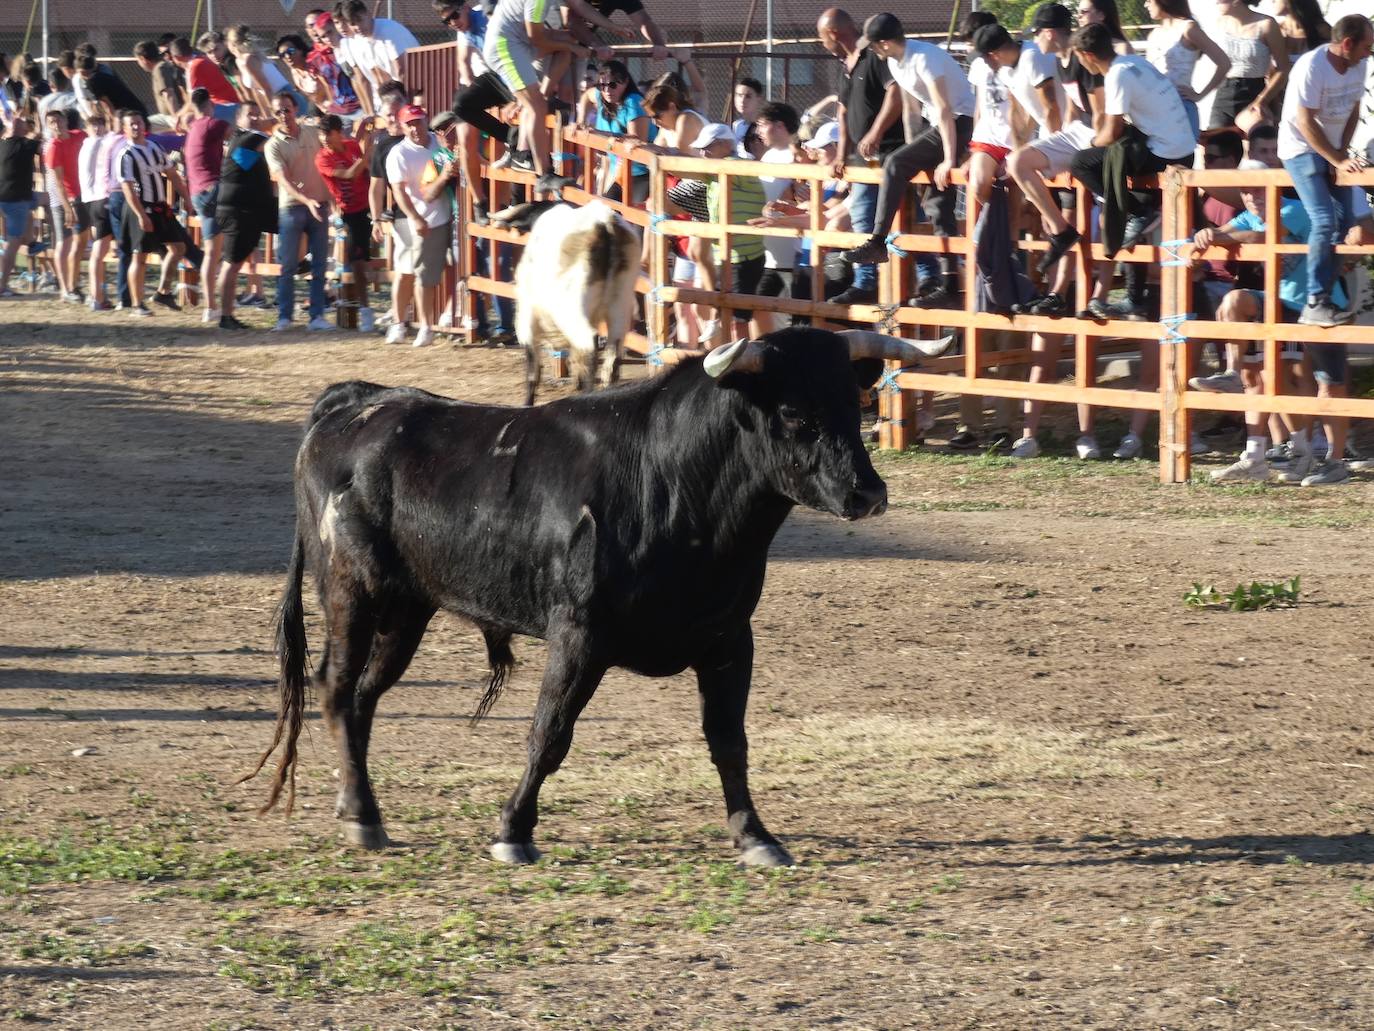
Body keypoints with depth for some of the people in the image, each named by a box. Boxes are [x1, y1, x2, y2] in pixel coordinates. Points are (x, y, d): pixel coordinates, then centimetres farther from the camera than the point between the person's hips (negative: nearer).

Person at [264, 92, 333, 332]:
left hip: (319, 205, 4)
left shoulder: (312, 136, 6)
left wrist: (326, 199, 12)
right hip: (291, 207, -3)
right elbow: (283, 180, -18)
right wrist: (306, 201, -31)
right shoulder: (274, 145, -8)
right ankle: (284, 317, 5)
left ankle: (317, 316, 5)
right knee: (287, 266, -2)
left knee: (319, 264, 2)